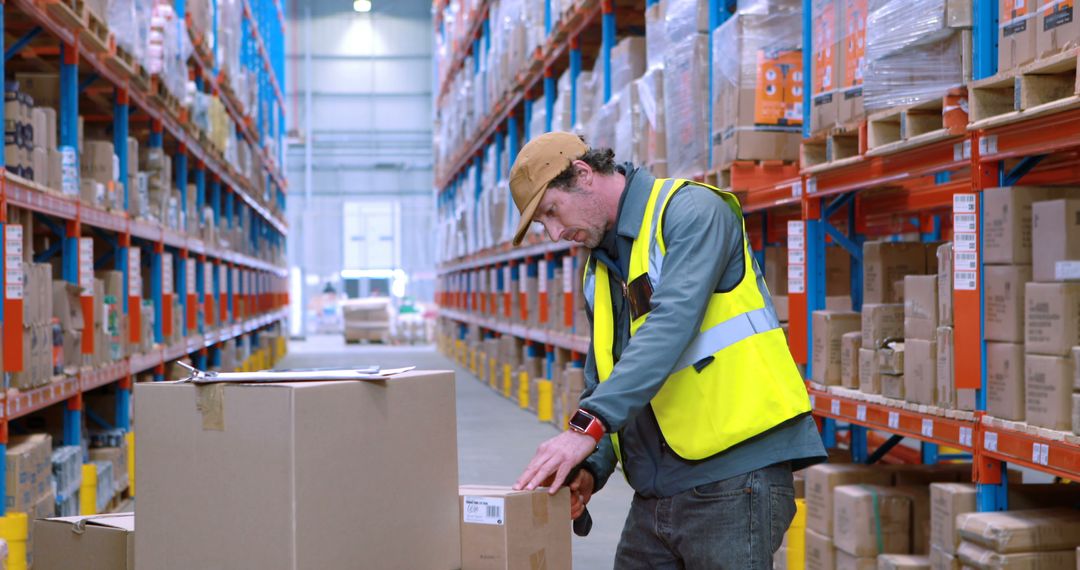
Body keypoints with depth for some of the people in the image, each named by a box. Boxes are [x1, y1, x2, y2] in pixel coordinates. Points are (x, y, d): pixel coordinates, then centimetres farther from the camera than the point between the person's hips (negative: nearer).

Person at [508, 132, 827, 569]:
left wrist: (588, 426, -28)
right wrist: (590, 468, 1)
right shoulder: (600, 271, 17)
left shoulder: (693, 210, -8)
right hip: (655, 494, 8)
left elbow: (670, 327, -22)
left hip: (731, 475, -8)